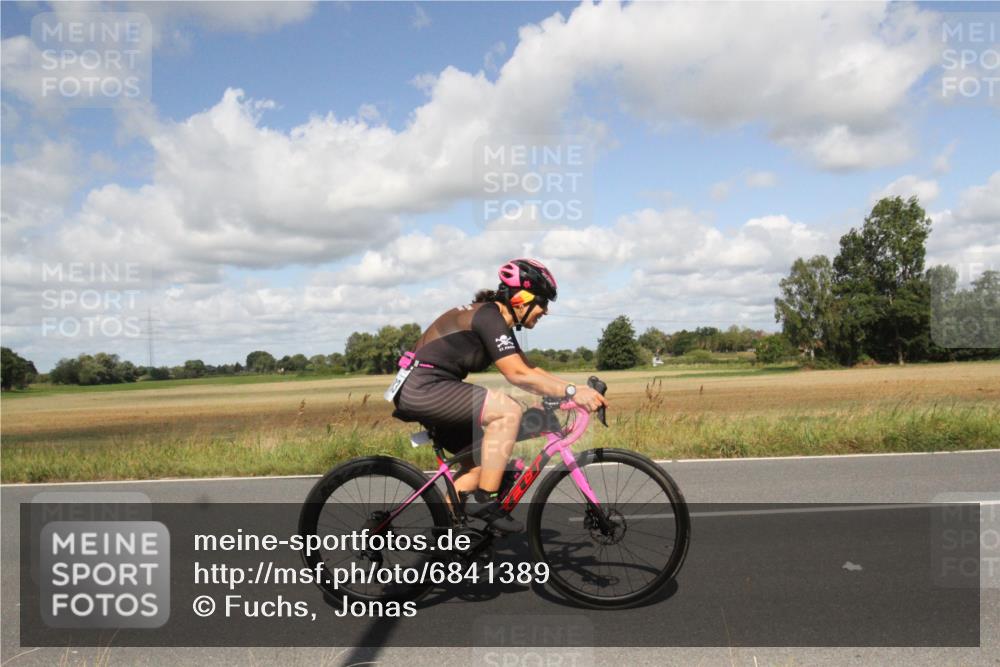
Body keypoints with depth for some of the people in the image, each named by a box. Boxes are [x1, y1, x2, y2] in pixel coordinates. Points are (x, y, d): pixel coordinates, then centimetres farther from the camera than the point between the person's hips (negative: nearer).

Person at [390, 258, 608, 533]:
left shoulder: (494, 318, 15)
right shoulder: (489, 317, -16)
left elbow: (529, 369, 15)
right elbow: (517, 375, -25)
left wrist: (578, 390, 6)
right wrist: (571, 391, -25)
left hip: (419, 391, 11)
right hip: (423, 387, -11)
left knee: (482, 460, 11)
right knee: (508, 411, -22)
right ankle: (485, 501, -15)